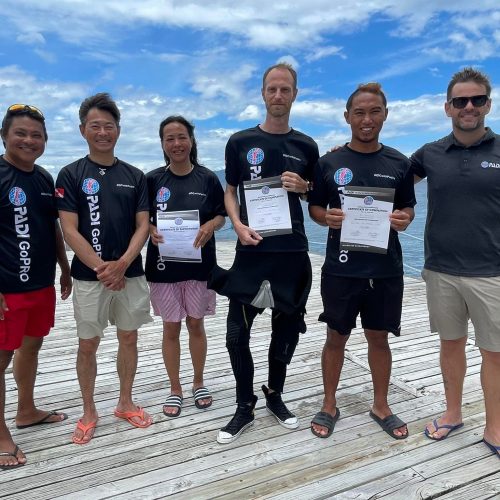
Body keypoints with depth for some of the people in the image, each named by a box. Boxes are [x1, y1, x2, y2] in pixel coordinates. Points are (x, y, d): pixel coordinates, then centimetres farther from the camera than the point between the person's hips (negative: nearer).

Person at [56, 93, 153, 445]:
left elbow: (143, 225, 0)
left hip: (131, 274, 3)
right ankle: (89, 412, 25)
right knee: (88, 345, 7)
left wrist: (122, 264, -14)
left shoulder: (135, 176, 5)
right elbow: (69, 231, -8)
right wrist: (101, 268, -17)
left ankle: (125, 403, 29)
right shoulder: (71, 175, -2)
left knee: (129, 339, 12)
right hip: (89, 276, -2)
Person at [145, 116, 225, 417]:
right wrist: (152, 231, -18)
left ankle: (199, 383, 32)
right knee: (171, 328, 9)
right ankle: (175, 390, 26)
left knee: (196, 324, 12)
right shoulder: (153, 180, 0)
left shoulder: (208, 178, -1)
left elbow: (221, 216, 4)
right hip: (164, 264, 0)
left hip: (199, 263, 0)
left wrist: (210, 226, -17)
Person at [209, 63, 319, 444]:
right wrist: (238, 225, -11)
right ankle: (245, 407, 19)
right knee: (238, 332, 0)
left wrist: (303, 187, -7)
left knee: (287, 327, 12)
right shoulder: (241, 142, 3)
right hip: (252, 250, -1)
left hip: (292, 251, 2)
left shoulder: (306, 146, 8)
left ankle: (275, 396, 33)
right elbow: (230, 192, 6)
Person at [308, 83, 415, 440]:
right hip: (340, 269, -1)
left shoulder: (399, 163, 3)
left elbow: (408, 208, 11)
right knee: (336, 337, 11)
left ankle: (381, 406, 33)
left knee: (379, 338, 14)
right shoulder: (329, 163, 0)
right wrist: (327, 218, -16)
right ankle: (329, 405, 29)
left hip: (386, 269, 1)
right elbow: (314, 208, 6)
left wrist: (404, 219, -12)